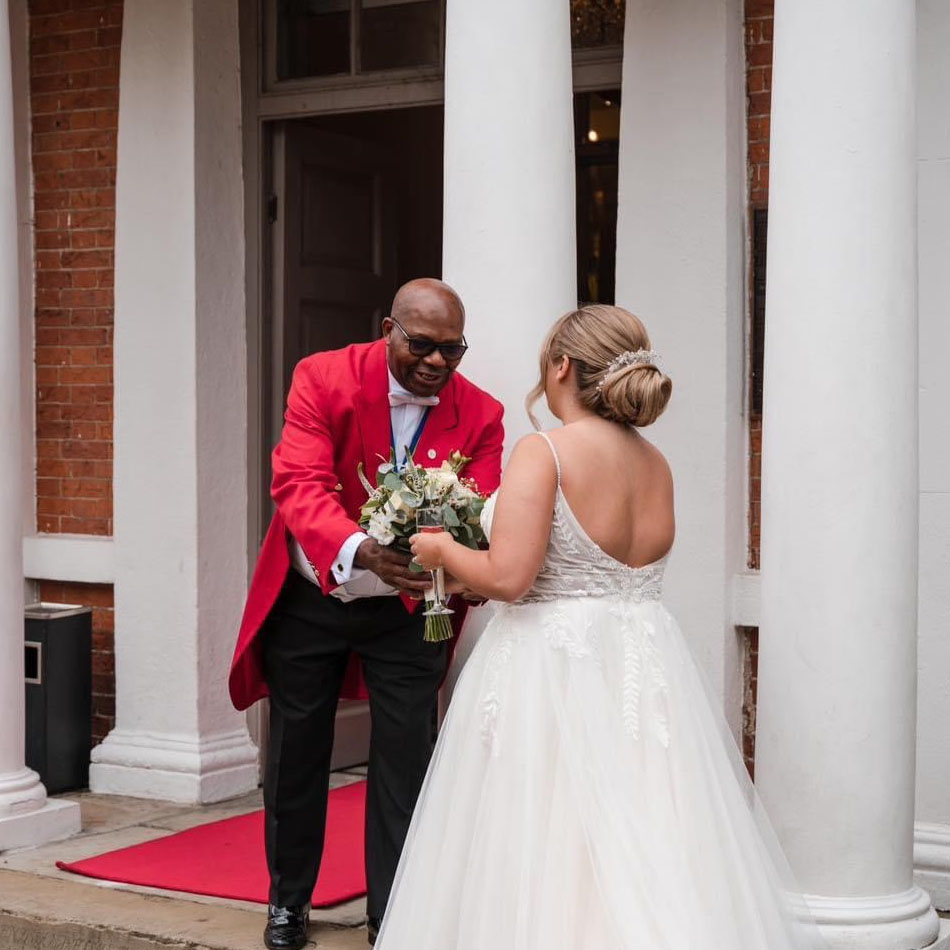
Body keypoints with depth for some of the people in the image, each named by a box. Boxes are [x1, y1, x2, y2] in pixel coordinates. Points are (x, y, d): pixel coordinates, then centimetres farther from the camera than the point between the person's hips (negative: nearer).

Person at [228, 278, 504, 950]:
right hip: (306, 600, 0)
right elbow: (299, 484, -29)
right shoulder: (324, 378, -18)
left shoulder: (480, 415, -12)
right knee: (296, 756, 12)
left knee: (405, 763, 1)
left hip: (406, 609, 1)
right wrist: (363, 550, -48)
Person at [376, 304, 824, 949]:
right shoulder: (657, 465, 9)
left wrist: (444, 550, 0)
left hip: (555, 671, -6)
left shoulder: (546, 452, -12)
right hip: (647, 671, 7)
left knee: (547, 859, 1)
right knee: (645, 862, 10)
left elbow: (508, 578, -20)